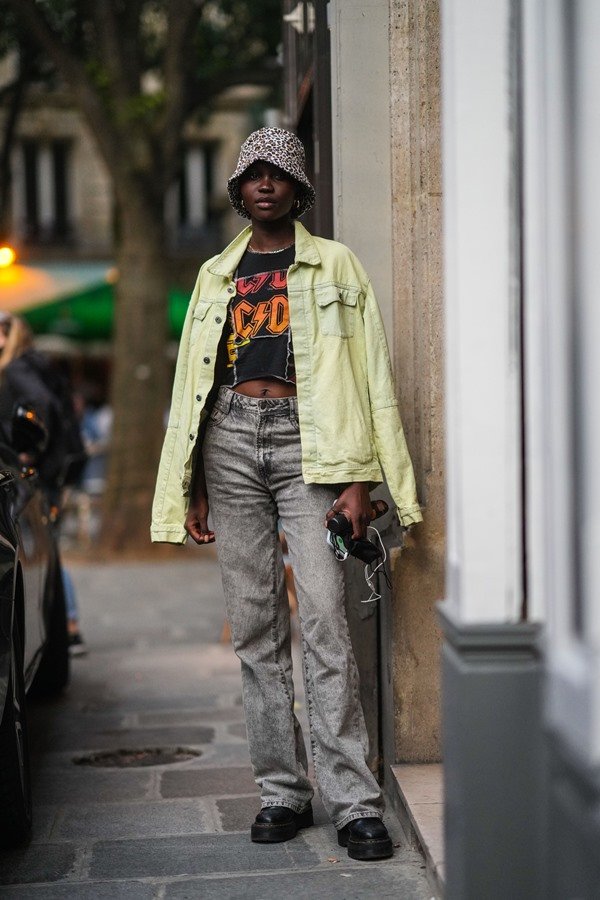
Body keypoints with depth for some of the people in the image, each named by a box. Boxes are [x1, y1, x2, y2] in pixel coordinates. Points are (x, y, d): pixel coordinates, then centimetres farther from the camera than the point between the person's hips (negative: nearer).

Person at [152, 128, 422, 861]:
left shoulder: (334, 266, 10)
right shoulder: (216, 275, 20)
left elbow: (370, 373, 3)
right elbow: (190, 382, 19)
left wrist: (359, 478, -8)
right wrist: (189, 490, 11)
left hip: (305, 442, -3)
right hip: (230, 439, 4)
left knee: (324, 619, -13)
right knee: (254, 624, 2)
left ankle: (353, 801, -12)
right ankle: (281, 791, 9)